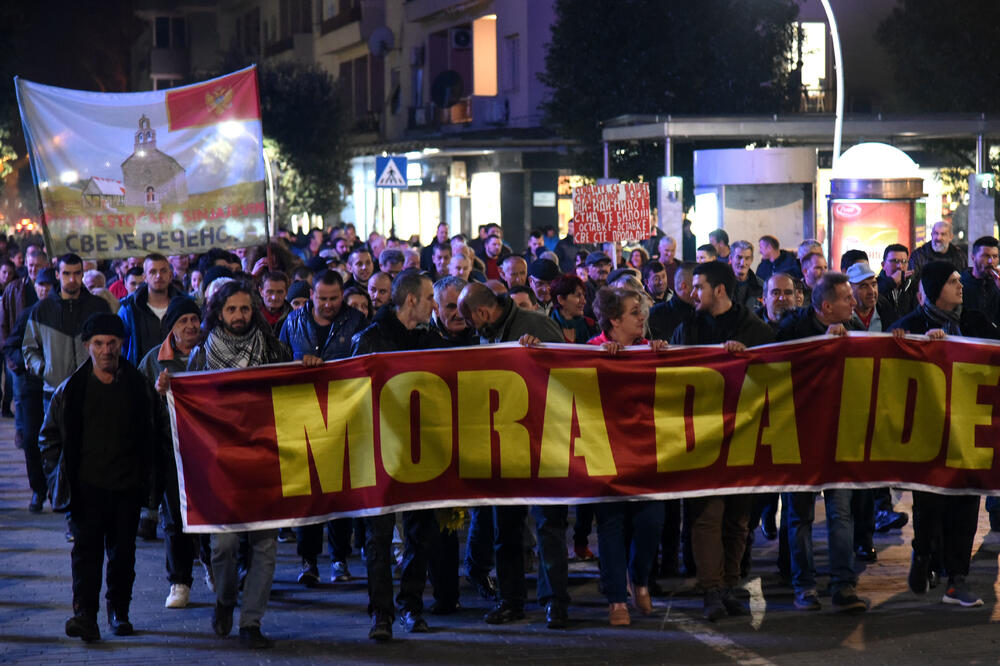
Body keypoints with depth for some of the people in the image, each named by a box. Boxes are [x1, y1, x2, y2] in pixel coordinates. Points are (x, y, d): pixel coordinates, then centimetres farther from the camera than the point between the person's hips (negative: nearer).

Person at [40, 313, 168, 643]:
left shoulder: (139, 387, 4)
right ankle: (85, 615, -18)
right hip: (87, 486, -1)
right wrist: (60, 473, 3)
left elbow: (160, 428, 15)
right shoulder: (70, 390, 2)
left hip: (128, 485, 1)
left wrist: (150, 466, 8)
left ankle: (119, 611, 23)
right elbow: (49, 436, 12)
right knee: (86, 548, -13)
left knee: (123, 551, 7)